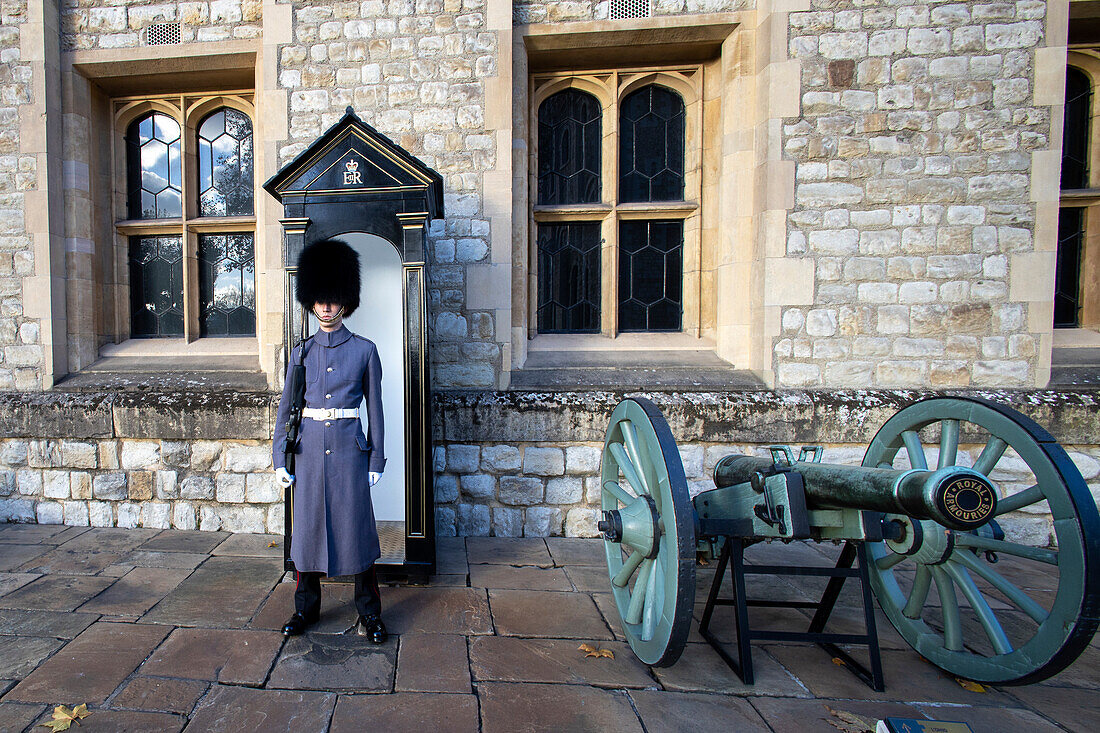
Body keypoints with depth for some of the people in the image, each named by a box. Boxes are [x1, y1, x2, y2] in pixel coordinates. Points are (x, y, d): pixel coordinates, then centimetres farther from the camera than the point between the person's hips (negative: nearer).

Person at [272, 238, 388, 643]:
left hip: (349, 447, -2)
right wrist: (280, 458, 4)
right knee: (308, 525, 11)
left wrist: (376, 459, -2)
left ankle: (369, 613, 17)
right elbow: (286, 408, 9)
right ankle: (306, 606, 30)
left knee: (357, 525, 2)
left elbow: (374, 408, 1)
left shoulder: (364, 350, 0)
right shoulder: (302, 352, 7)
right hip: (309, 447, 3)